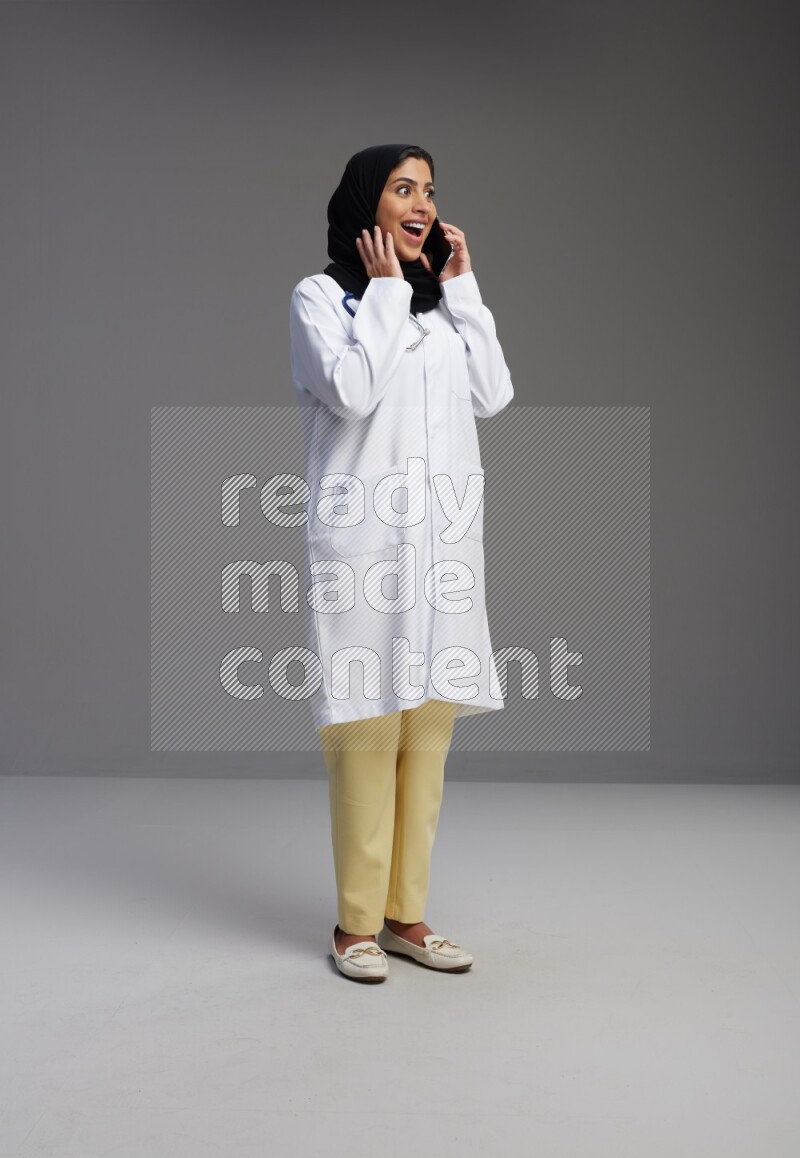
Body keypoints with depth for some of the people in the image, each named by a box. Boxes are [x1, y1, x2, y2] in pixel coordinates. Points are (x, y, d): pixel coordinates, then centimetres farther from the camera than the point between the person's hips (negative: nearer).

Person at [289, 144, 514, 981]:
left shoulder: (440, 304, 19)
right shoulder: (321, 295, 3)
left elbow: (492, 396, 7)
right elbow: (351, 391, -14)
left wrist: (461, 286, 7)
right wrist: (385, 290, -4)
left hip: (443, 537, 6)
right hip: (364, 539, -5)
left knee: (429, 729, 5)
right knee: (368, 733, -7)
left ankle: (405, 913, 15)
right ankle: (356, 922, 5)